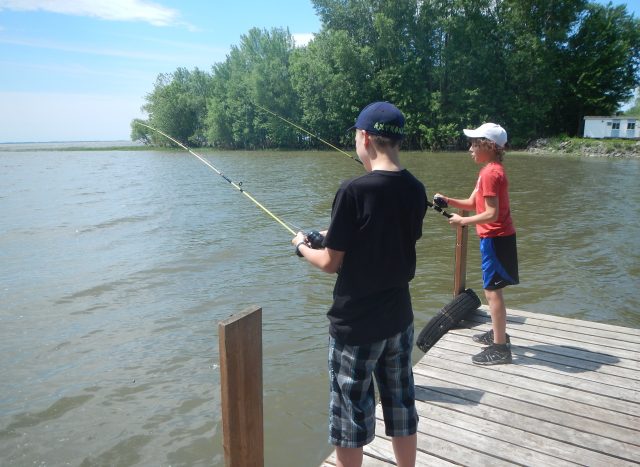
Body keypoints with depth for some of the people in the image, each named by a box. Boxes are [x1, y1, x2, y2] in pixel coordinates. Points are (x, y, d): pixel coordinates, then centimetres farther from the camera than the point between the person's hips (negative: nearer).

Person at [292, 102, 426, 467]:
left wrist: (303, 246, 5)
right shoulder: (416, 190, 0)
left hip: (356, 324, -6)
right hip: (400, 318, 6)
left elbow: (331, 263, -14)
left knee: (351, 415, 12)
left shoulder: (354, 191, -20)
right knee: (402, 406, 20)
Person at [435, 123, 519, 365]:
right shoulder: (491, 170, 13)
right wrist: (448, 200, 0)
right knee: (492, 288, 20)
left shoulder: (490, 173, -19)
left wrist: (462, 221, -16)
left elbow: (492, 214, -23)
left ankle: (500, 348, 3)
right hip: (496, 237, 10)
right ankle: (498, 333, 35)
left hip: (495, 238, -10)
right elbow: (472, 203, 13)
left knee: (492, 290, -5)